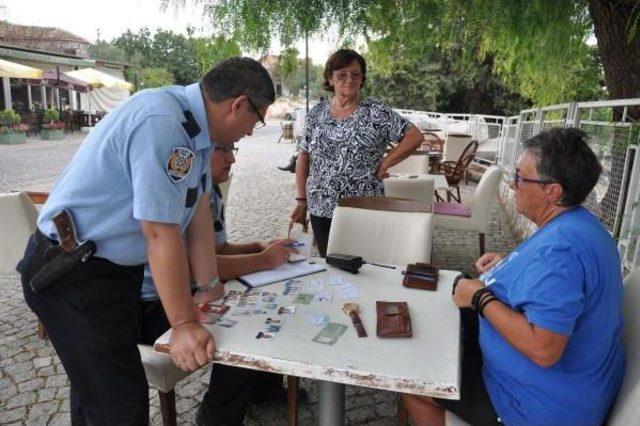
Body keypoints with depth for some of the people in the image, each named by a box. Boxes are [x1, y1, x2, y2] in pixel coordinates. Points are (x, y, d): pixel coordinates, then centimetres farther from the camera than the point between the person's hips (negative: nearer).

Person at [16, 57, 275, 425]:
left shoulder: (198, 126, 1)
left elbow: (199, 212, 1)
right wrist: (184, 323, -19)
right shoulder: (162, 122, -29)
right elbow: (161, 234, -28)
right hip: (74, 276, -9)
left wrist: (210, 291, 3)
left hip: (115, 267, 9)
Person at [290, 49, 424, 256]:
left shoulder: (376, 112, -3)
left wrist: (383, 165, -9)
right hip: (321, 210, 3)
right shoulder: (317, 113, 7)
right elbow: (303, 158, 9)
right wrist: (301, 200, 4)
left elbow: (414, 137, -5)